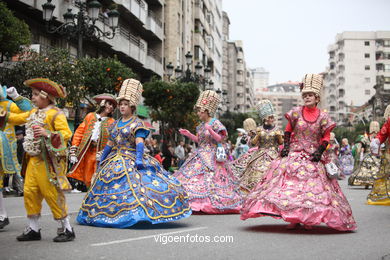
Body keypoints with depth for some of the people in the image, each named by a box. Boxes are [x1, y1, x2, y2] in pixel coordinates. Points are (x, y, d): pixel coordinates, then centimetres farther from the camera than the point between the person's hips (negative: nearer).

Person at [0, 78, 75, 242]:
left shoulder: (56, 114, -10)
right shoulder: (33, 113, 15)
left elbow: (66, 134, -18)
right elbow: (16, 118, 27)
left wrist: (47, 133, -28)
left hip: (47, 162, -8)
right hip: (33, 160, 8)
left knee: (52, 193, -6)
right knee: (29, 192, 8)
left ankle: (66, 229, 6)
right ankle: (33, 229, 19)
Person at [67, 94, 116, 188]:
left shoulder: (112, 122, 4)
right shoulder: (90, 116, 11)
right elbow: (79, 132, 8)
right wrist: (73, 151, 1)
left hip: (98, 153, -2)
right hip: (85, 151, 2)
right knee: (86, 179, 4)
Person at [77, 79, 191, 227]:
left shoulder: (137, 124, -4)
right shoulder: (115, 124, 15)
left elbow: (140, 142, -17)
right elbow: (109, 144, 19)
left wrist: (138, 159, -29)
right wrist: (101, 161, 19)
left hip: (132, 161, -7)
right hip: (114, 162, 7)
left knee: (135, 186, -18)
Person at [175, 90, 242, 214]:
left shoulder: (215, 123, -7)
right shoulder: (201, 125, 15)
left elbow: (220, 139, -14)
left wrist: (210, 130, -28)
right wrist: (189, 134, 9)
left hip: (211, 156, -8)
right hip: (200, 156, 8)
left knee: (209, 179, -14)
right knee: (192, 175, 0)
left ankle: (210, 204, -10)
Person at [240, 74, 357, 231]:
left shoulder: (322, 117, -1)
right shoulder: (296, 112, 1)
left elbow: (326, 137, 4)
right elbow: (288, 131, 11)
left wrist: (320, 151, -9)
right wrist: (286, 146, 0)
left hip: (312, 157, -1)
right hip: (294, 155, 1)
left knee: (311, 186, -3)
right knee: (290, 183, -6)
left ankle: (308, 219, 7)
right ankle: (293, 219, 1)